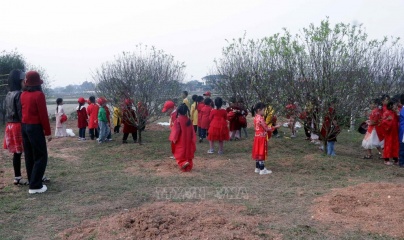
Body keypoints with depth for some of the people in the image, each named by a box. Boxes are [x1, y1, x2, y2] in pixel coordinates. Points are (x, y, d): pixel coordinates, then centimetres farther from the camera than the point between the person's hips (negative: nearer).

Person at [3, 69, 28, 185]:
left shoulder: (8, 95, 12)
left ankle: (17, 177, 15)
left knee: (16, 153, 10)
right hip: (19, 125, -8)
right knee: (18, 153, -2)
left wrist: (10, 123, 20)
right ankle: (18, 177, 5)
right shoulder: (19, 94, -14)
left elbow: (8, 112, 16)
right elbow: (21, 113, -18)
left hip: (10, 125, 8)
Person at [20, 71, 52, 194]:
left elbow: (23, 111, 12)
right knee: (40, 157, -1)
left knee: (29, 156, 15)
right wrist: (48, 132, -10)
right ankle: (35, 186, -3)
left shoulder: (23, 95, 7)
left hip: (24, 126, 8)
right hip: (35, 128, -8)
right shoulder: (39, 94, -14)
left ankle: (33, 180, 26)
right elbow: (43, 115, -15)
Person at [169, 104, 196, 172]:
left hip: (180, 142, -4)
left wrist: (173, 139, -6)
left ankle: (183, 163, -17)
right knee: (188, 152, 14)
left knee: (180, 153, 4)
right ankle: (189, 166, 17)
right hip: (188, 141, 4)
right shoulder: (188, 120, 0)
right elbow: (192, 131, 4)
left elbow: (176, 131, -15)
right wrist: (193, 140, 10)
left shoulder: (178, 120, -15)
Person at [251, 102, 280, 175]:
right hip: (261, 138, -9)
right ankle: (262, 170, 3)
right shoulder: (260, 118, -20)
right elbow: (266, 129, -16)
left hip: (257, 137, 9)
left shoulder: (256, 118, 8)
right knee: (261, 153, -3)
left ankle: (257, 168, 21)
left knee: (258, 153, 14)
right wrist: (275, 127, -7)